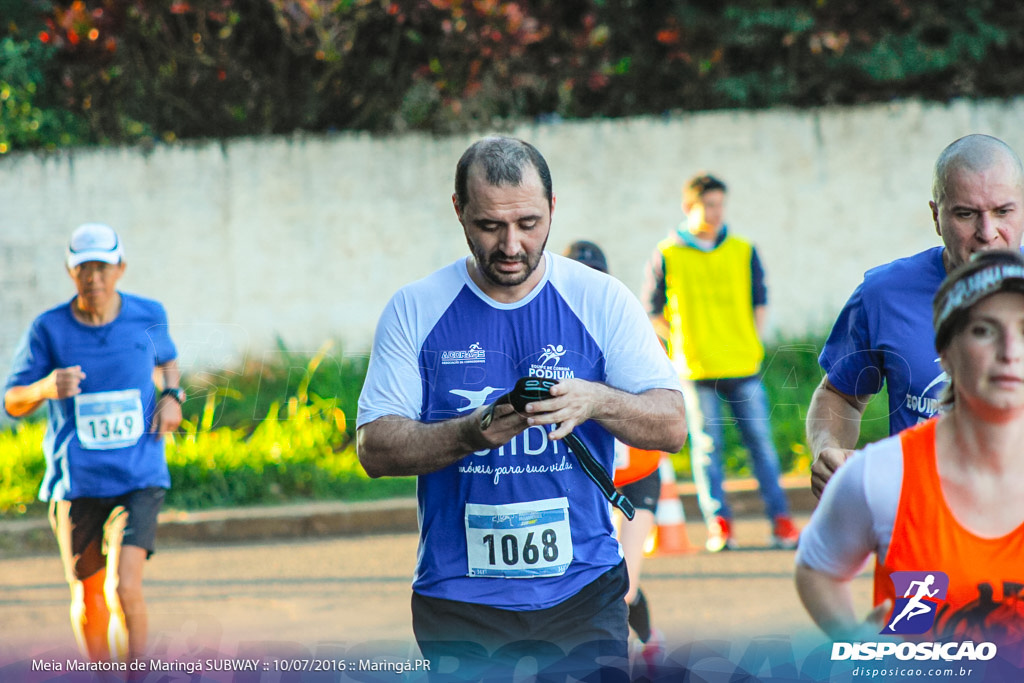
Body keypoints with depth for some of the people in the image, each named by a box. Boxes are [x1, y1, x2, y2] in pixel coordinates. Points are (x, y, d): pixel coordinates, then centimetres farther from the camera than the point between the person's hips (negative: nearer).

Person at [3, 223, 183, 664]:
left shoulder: (148, 316, 0)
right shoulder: (49, 329, -6)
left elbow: (166, 358, 23)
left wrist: (172, 396, 2)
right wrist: (45, 388, -24)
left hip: (140, 478, 0)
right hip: (76, 482, 0)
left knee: (125, 588, -17)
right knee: (87, 597, 10)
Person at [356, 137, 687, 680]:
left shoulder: (601, 300, 2)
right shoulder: (416, 310, 2)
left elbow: (671, 426, -1)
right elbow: (374, 449, -3)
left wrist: (597, 401, -22)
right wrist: (469, 435, -21)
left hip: (581, 589, 0)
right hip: (458, 596, 0)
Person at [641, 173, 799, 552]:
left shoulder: (743, 252, 9)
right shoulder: (667, 256, 2)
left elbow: (760, 302, 15)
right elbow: (653, 311, 7)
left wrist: (751, 343, 5)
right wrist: (684, 342, 0)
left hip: (743, 367, 2)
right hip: (697, 371, -2)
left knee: (761, 442, 0)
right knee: (707, 446, -1)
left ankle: (781, 521, 3)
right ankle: (718, 524, 3)